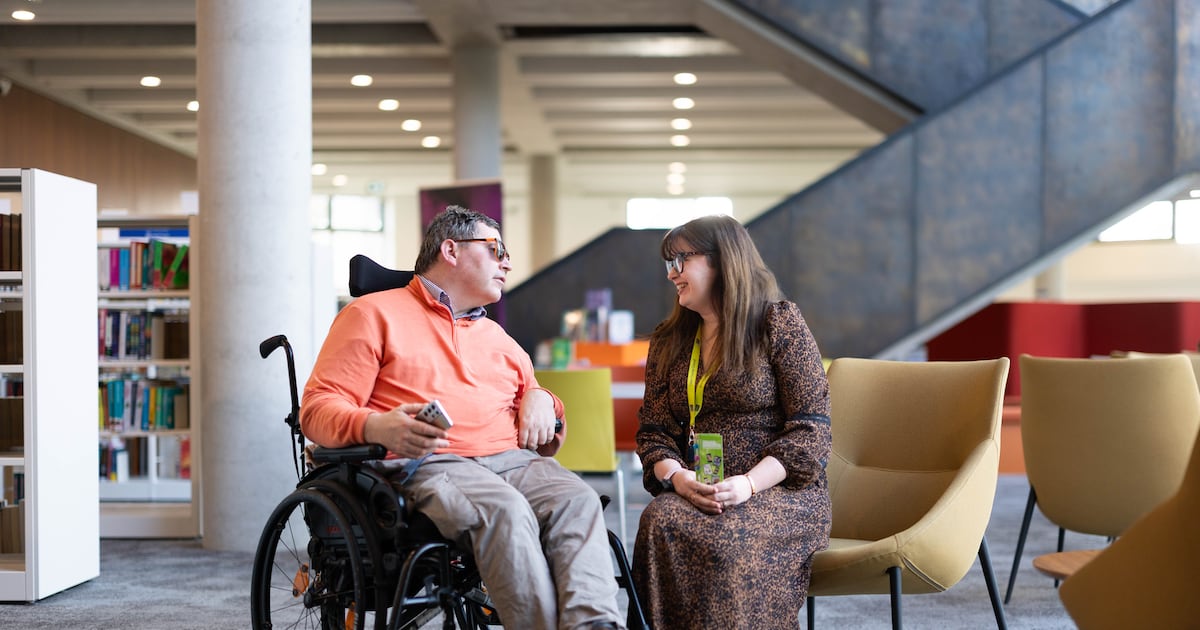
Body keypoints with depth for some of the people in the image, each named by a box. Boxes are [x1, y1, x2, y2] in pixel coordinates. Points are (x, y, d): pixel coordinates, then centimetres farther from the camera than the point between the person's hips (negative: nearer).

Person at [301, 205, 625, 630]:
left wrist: (540, 399, 12)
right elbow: (318, 409, 3)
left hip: (513, 459, 5)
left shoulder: (498, 338, 33)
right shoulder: (374, 314, 13)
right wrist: (376, 428, -19)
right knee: (505, 510, -37)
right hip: (427, 464, -5)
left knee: (578, 499, -29)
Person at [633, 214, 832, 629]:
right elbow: (653, 431, 13)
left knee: (726, 537, -36)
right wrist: (677, 477, -10)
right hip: (696, 495, 4)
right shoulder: (668, 341, 19)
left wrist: (748, 484, -17)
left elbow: (811, 429, -3)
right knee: (660, 522, -31)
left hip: (780, 489, -4)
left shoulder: (779, 322, 3)